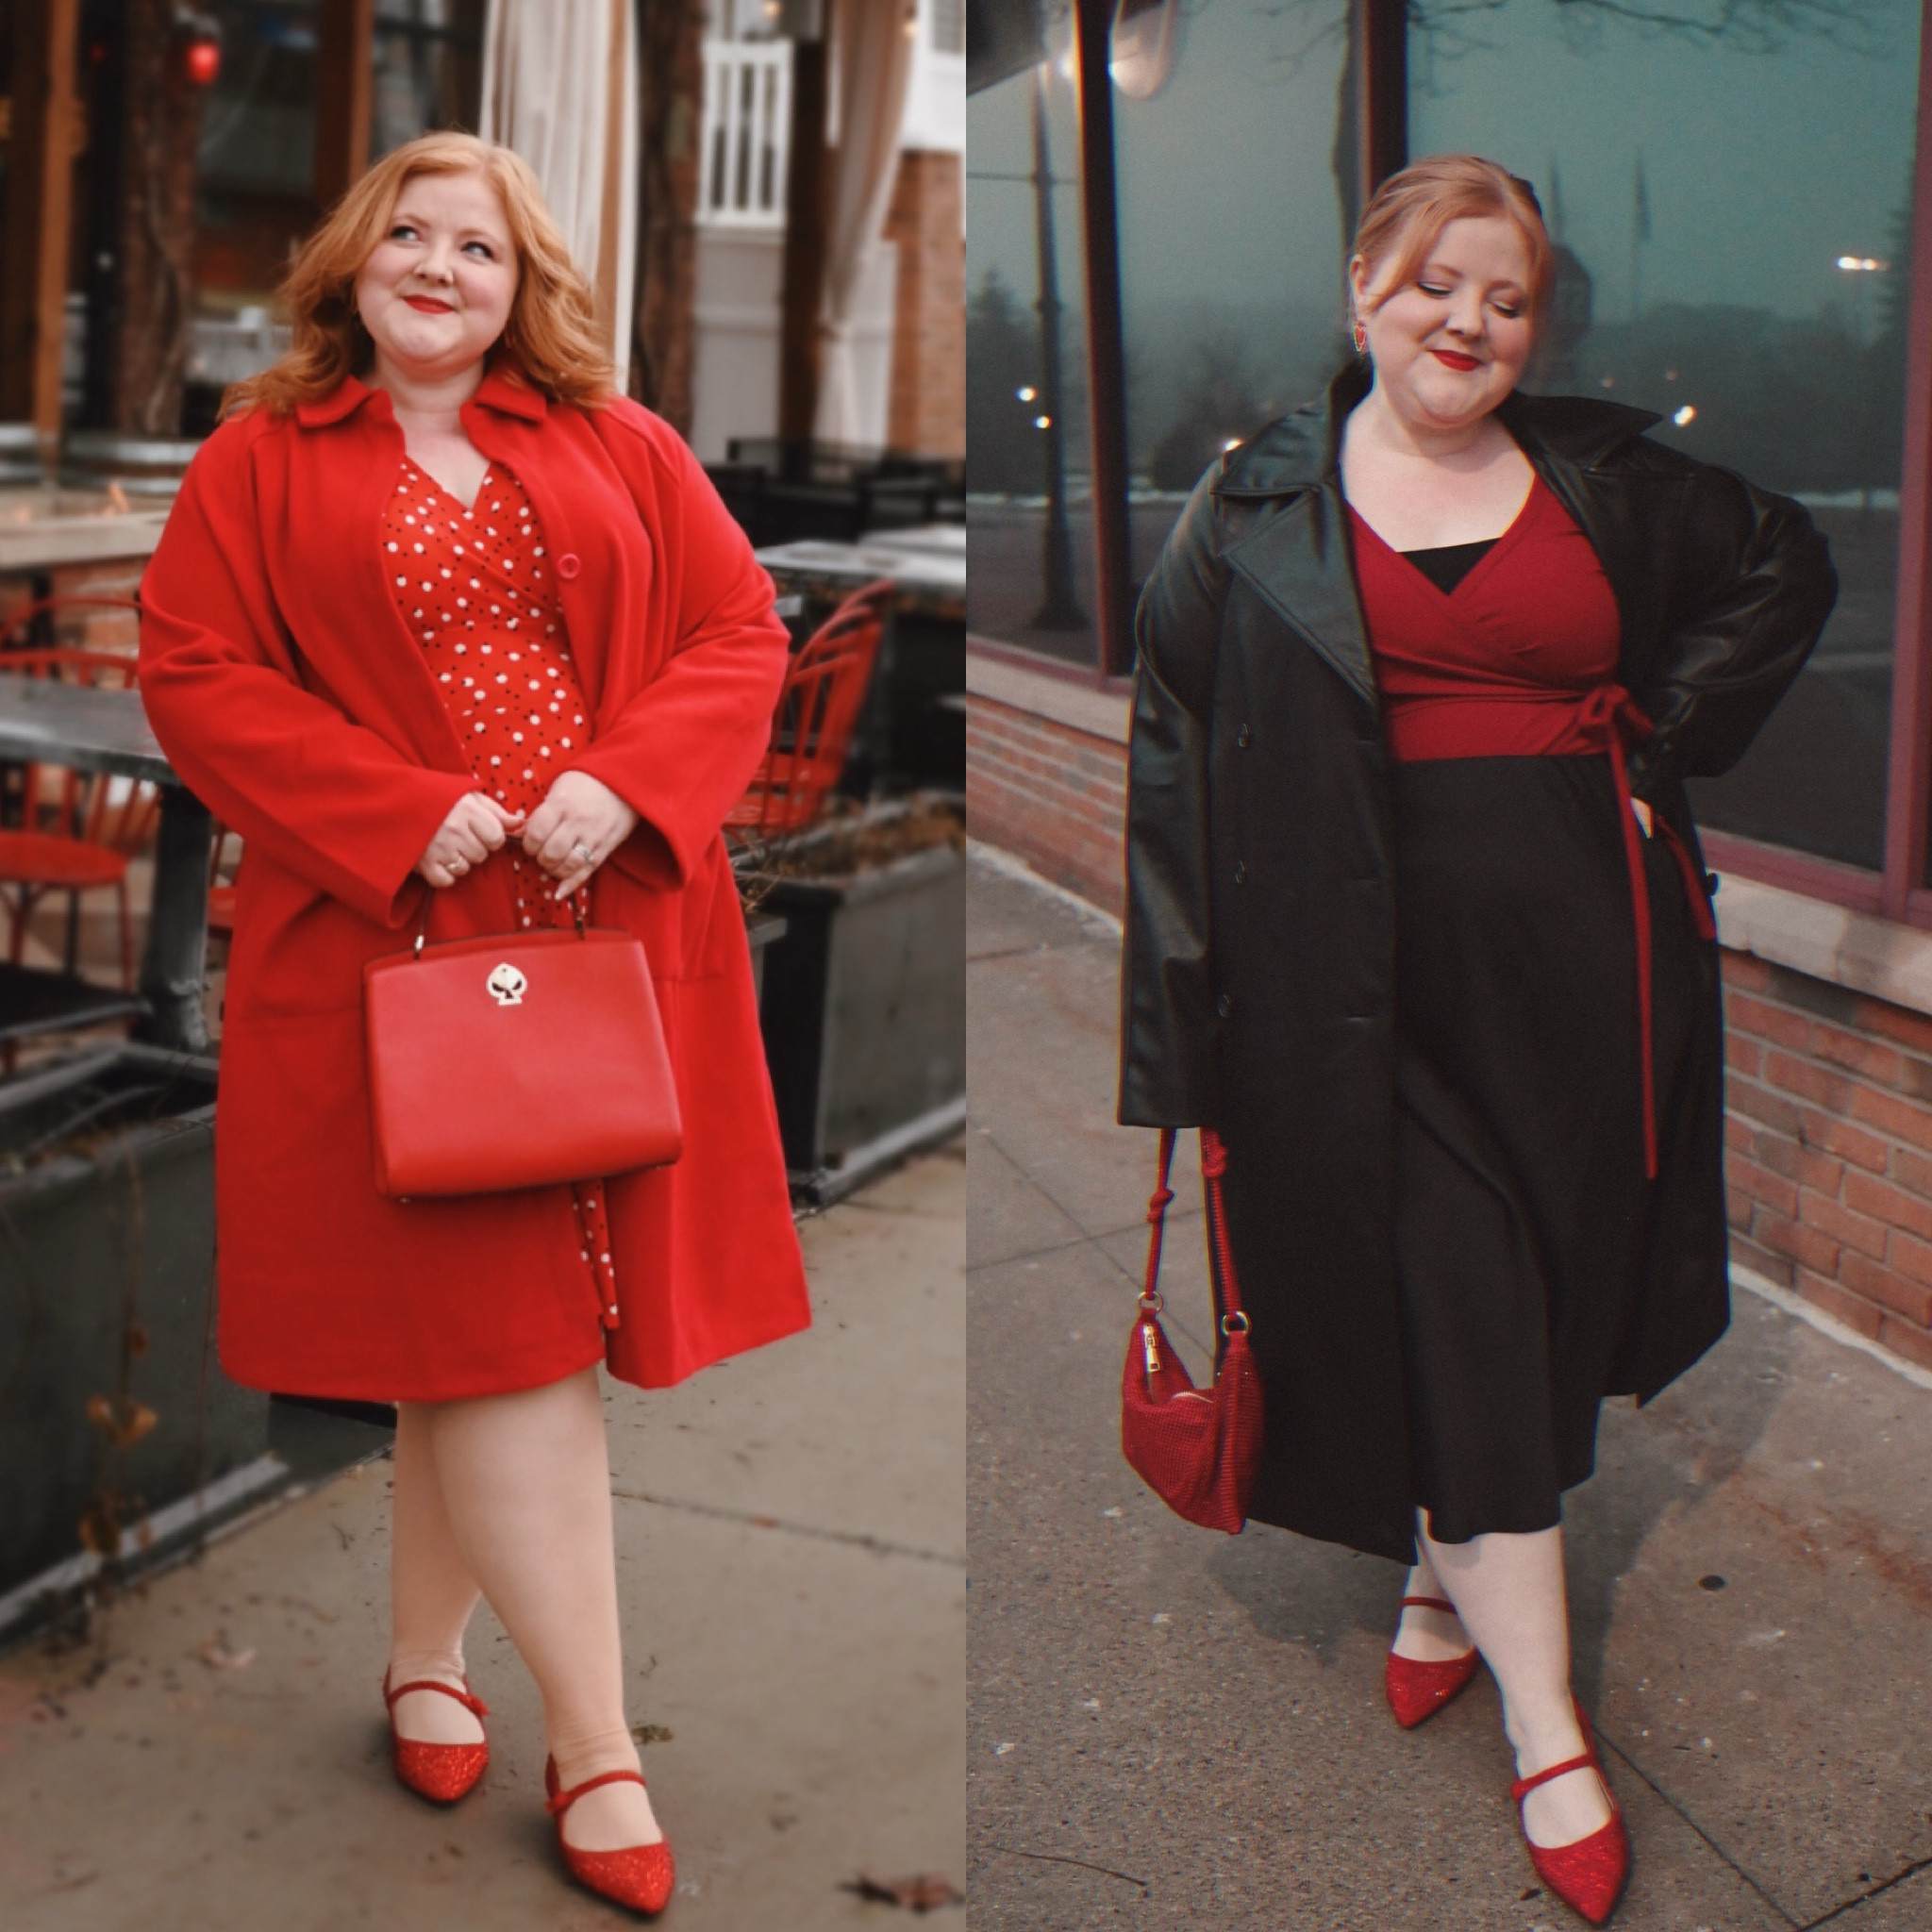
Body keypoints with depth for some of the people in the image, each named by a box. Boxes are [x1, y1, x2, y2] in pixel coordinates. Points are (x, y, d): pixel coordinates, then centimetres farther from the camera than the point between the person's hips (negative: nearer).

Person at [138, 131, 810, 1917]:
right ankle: (593, 1743, 2)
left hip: (614, 926, 3)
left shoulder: (617, 447, 12)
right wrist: (402, 813, -13)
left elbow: (739, 632, 7)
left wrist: (623, 783, -11)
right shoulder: (264, 459, 6)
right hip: (395, 938, -2)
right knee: (501, 1329, -4)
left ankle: (427, 1648, 28)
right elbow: (190, 671, -1)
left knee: (480, 1322, 7)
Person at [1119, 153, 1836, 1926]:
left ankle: (1447, 1575, 37)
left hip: (1575, 960, 3)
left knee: (1542, 1297, 11)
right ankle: (1547, 1724, 6)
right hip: (1372, 976, -3)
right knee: (1458, 1316, -3)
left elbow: (1787, 567, 20)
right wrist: (1179, 1012, -6)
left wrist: (1665, 734, 6)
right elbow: (1169, 747, 1)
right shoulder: (1258, 511, 2)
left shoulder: (1603, 477, 9)